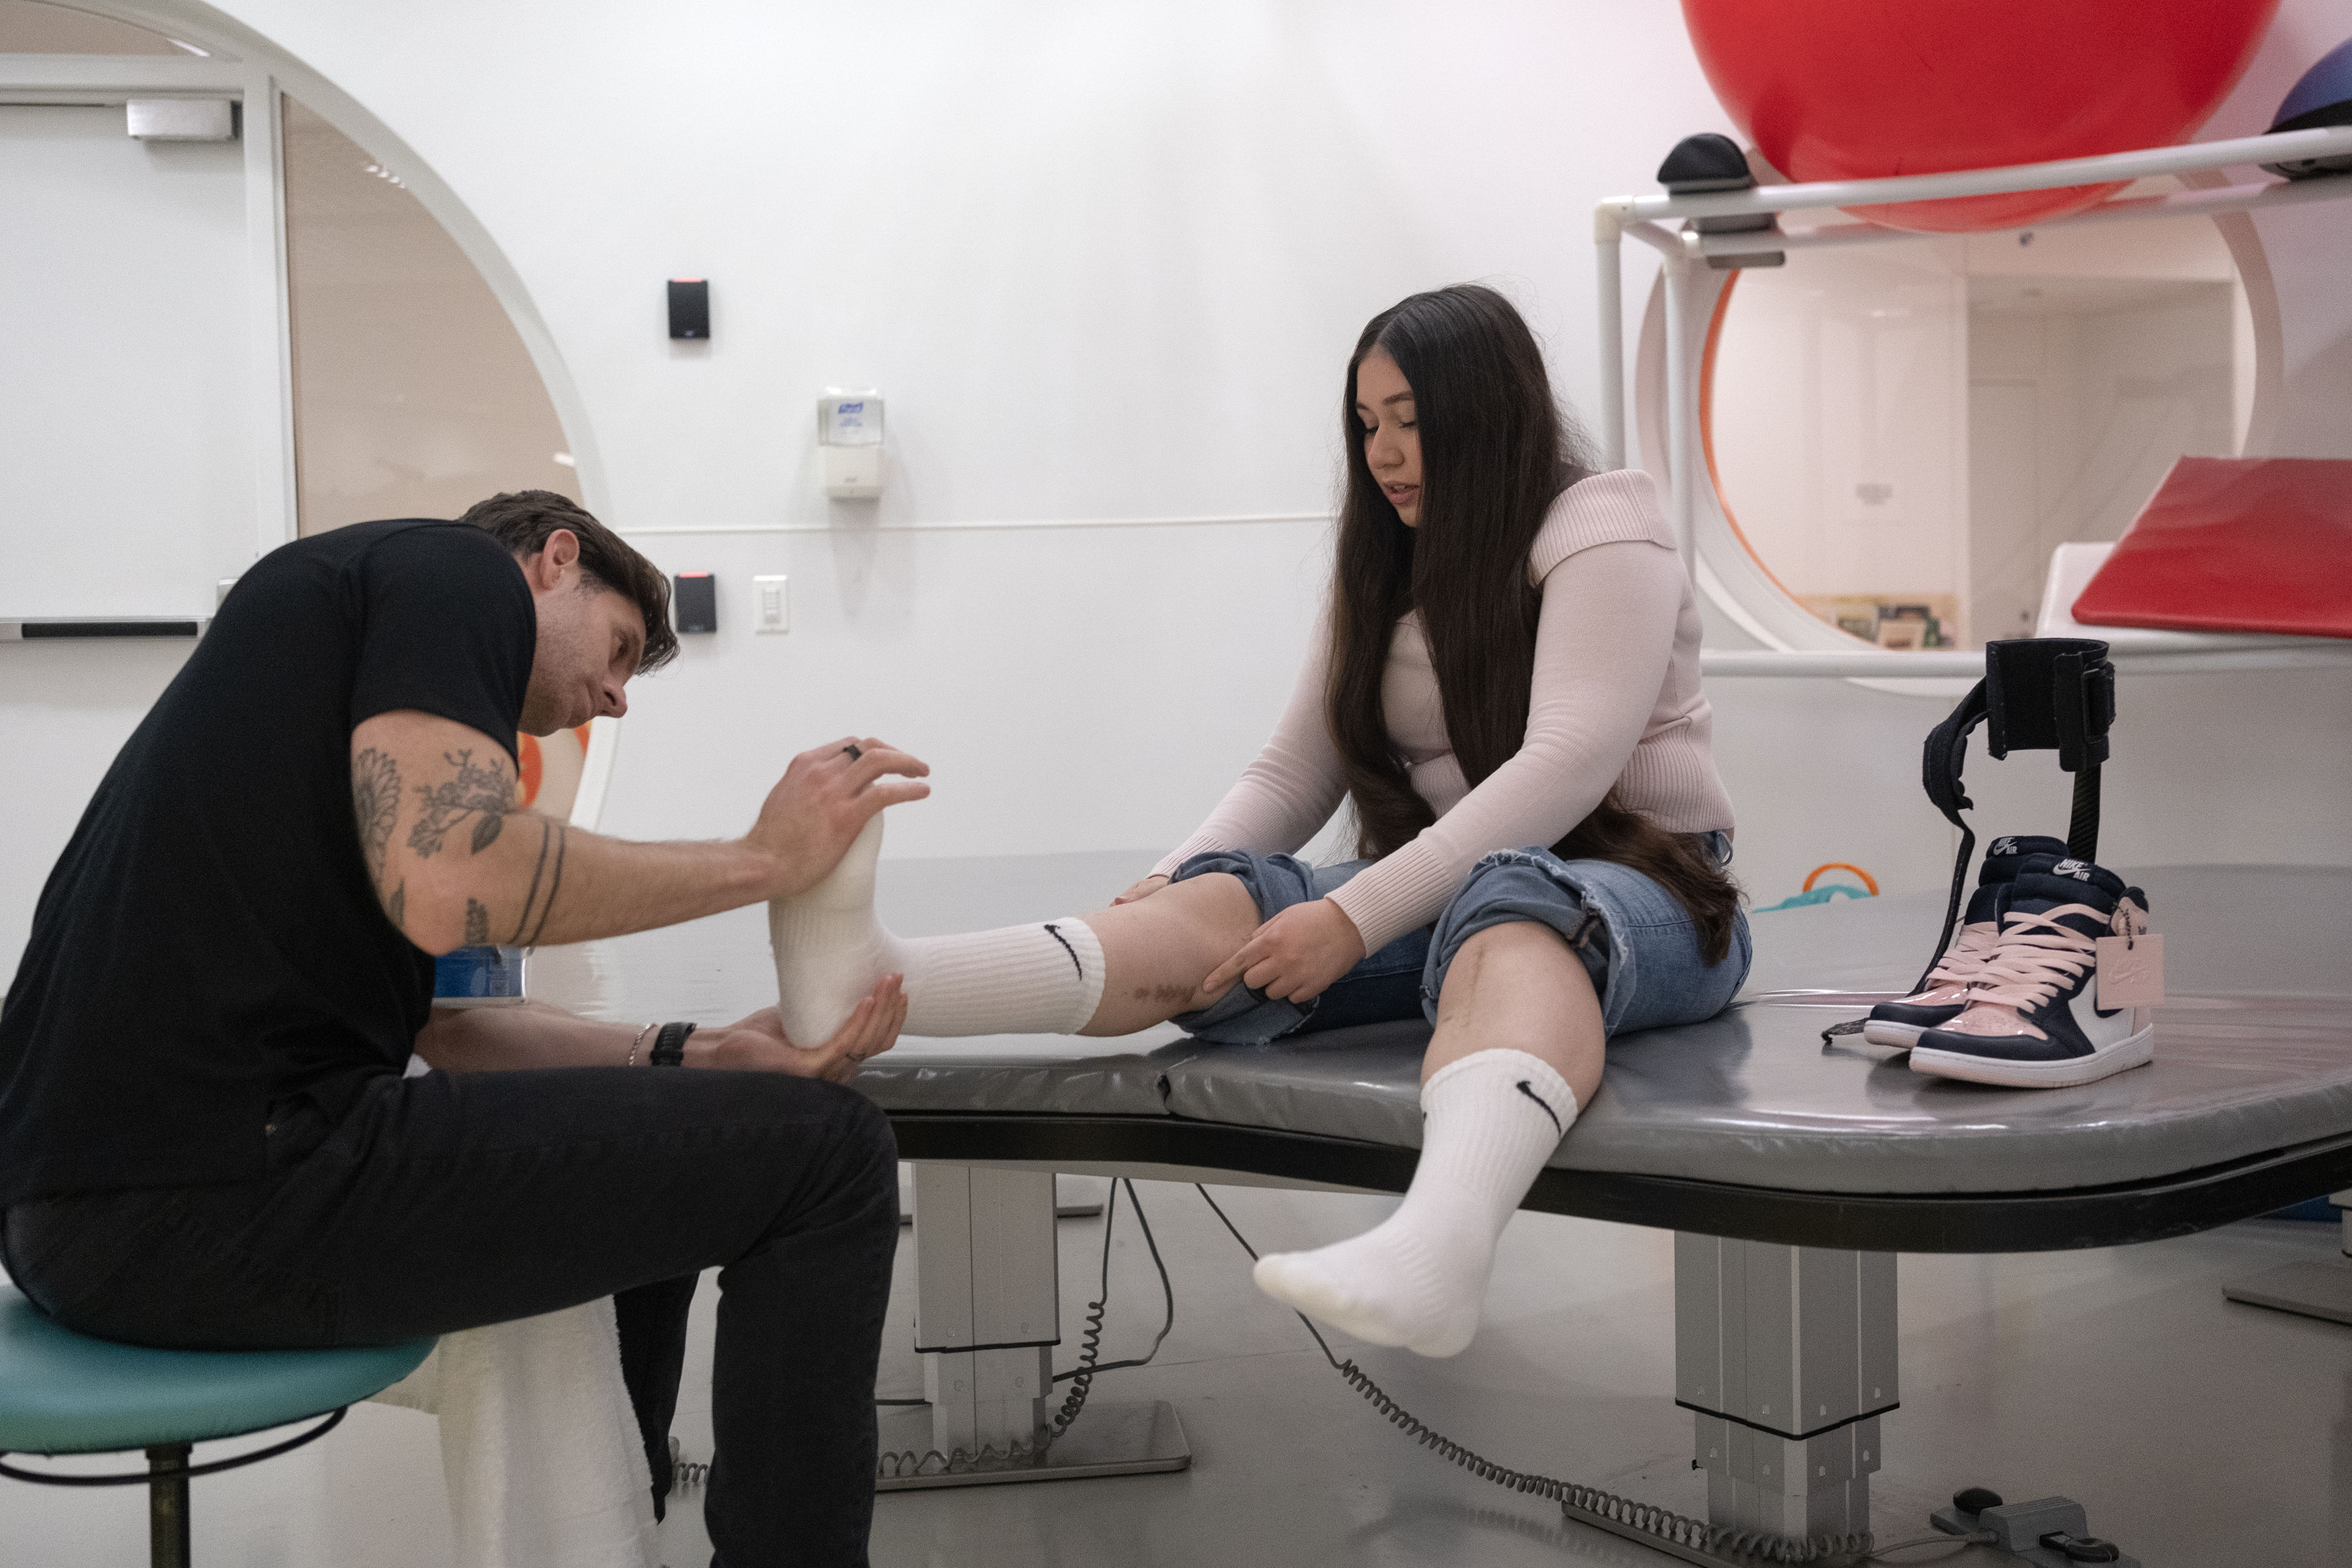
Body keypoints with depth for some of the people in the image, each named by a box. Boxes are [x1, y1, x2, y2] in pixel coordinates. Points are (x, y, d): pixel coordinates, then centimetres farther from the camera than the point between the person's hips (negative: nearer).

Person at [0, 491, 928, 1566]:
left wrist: (694, 1055, 6)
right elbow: (448, 887, -20)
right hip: (209, 1184, -10)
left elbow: (437, 1019, 17)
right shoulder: (453, 568, -1)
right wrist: (766, 858, -9)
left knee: (655, 1157, 28)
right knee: (822, 1153, -5)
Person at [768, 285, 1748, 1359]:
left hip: (1641, 881, -5)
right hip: (1438, 892, 6)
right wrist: (1176, 882, -8)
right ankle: (876, 985, -45)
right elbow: (1296, 770, 13)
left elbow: (1564, 766, -20)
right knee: (1222, 904, -22)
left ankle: (1436, 1243, -72)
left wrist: (1353, 919, -28)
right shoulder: (1384, 563, 19)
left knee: (1506, 911, -41)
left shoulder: (1602, 533, -4)